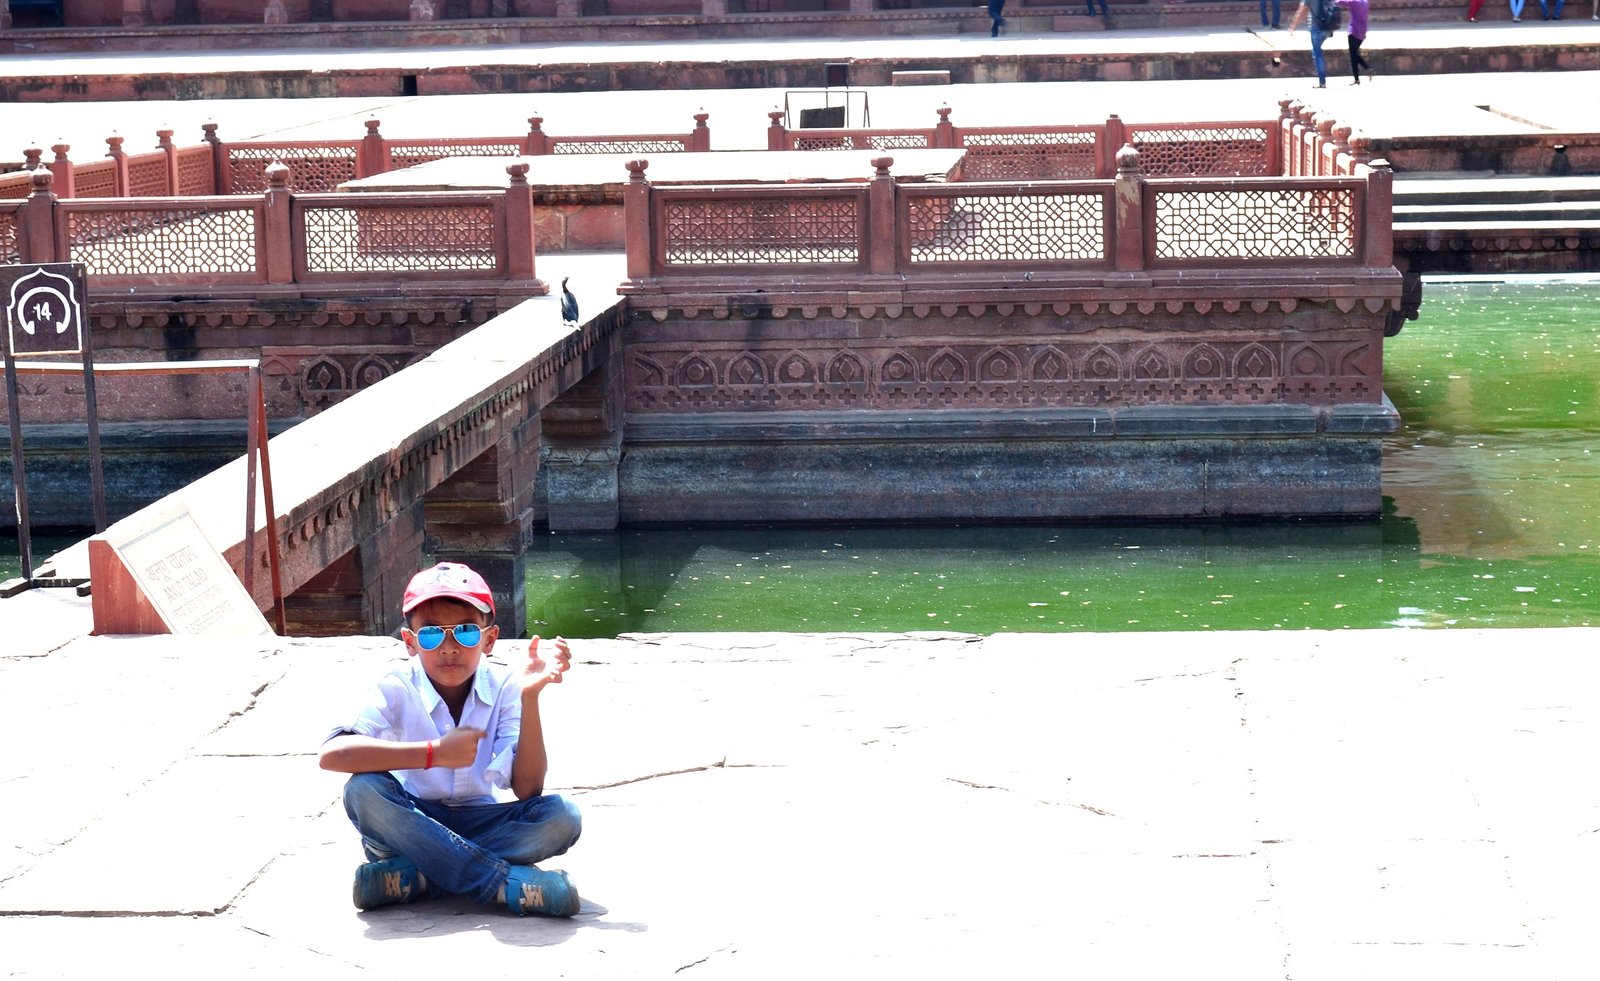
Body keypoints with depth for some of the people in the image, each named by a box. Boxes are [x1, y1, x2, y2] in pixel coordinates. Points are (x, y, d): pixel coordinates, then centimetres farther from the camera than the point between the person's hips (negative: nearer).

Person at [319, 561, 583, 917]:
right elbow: (332, 754, -32)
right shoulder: (399, 687, -14)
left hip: (479, 827, 2)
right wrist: (435, 753, -32)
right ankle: (505, 884, -32)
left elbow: (527, 790, -19)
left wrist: (530, 697, -29)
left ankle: (414, 877, -25)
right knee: (364, 789, -33)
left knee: (562, 817, -25)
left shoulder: (503, 686, -10)